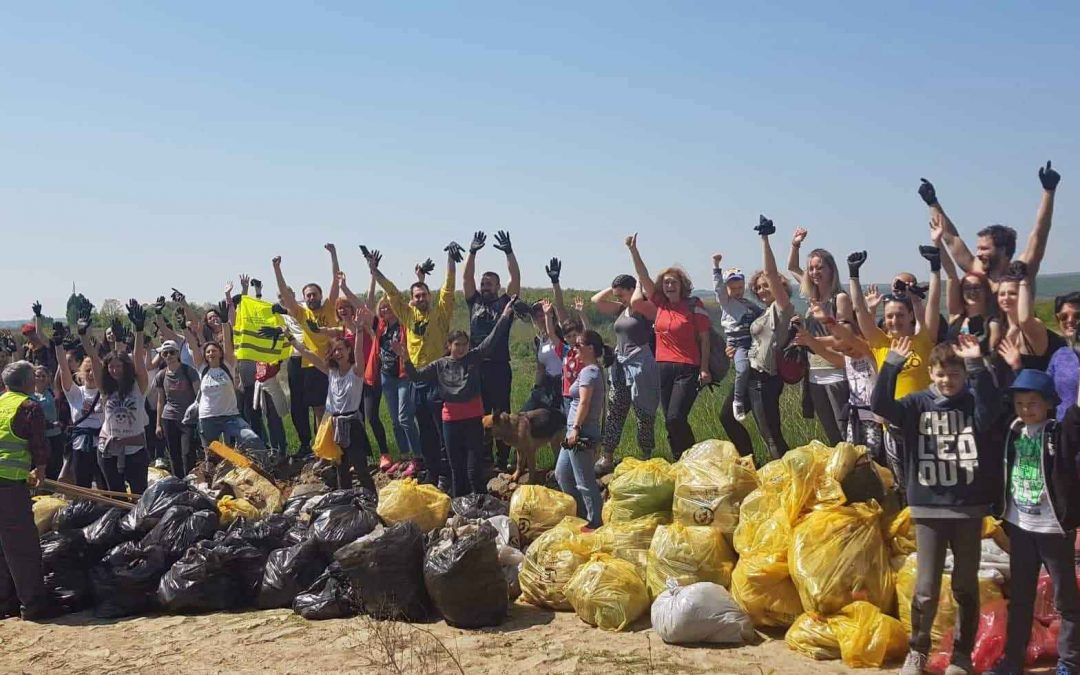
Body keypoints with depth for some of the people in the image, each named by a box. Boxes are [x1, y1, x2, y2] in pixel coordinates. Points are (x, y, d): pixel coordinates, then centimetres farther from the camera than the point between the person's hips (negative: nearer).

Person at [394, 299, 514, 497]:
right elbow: (417, 376, 4)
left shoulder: (474, 358, -2)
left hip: (473, 418, -2)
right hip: (450, 419, 2)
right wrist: (406, 360, -12)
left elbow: (491, 340, -8)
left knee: (475, 466, -1)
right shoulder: (439, 365, 3)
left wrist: (505, 316, -14)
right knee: (456, 465, 12)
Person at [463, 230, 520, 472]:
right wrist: (472, 252, -6)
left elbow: (516, 278, -4)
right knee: (479, 414, 8)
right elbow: (466, 277, 4)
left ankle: (503, 458, 6)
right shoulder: (474, 301, 13)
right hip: (477, 366, 3)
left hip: (499, 367, -3)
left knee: (502, 413, 1)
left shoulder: (504, 302, 6)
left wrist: (509, 252, -12)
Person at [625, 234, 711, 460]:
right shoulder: (659, 305, 8)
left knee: (675, 418, -15)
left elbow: (704, 338, -2)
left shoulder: (694, 306, -3)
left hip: (688, 369, -5)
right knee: (670, 421, 8)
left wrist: (704, 369, -8)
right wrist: (633, 250, -4)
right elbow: (643, 277, 3)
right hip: (663, 368, 5)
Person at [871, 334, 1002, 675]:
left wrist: (977, 365, -33)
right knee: (925, 588, 2)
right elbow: (880, 405, -16)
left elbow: (991, 411, -24)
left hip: (969, 507, 1)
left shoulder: (974, 403, -1)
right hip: (928, 508, 0)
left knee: (966, 585, 12)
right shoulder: (918, 403, 0)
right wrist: (893, 364, -24)